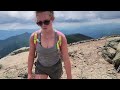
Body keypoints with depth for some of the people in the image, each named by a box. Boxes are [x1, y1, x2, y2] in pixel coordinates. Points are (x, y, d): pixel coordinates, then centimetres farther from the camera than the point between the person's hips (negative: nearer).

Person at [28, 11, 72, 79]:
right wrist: (29, 73, 2)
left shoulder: (60, 37, -22)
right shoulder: (34, 37, -18)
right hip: (40, 67, 1)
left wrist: (69, 77, -10)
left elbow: (66, 59, -15)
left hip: (56, 68, 0)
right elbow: (31, 56, -4)